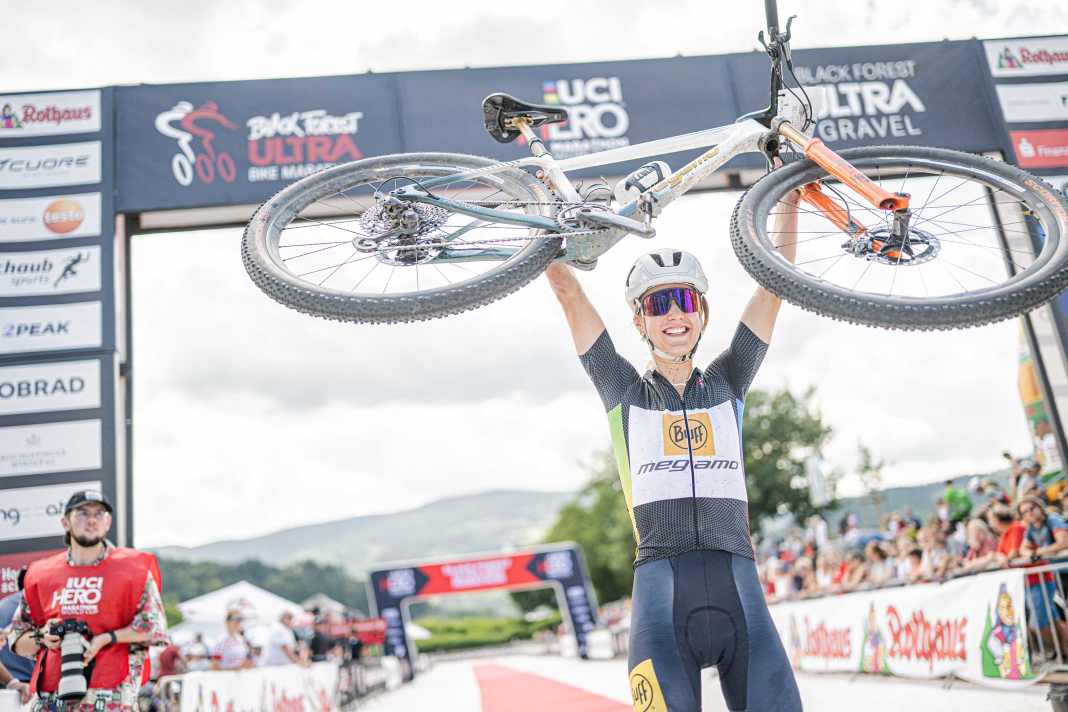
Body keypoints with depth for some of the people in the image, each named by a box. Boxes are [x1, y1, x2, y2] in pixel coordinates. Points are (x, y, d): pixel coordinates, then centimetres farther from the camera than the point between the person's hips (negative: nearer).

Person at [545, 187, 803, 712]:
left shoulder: (727, 383, 19)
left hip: (738, 583, 2)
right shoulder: (625, 391, 14)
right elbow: (568, 292, 12)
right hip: (661, 584, -1)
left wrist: (790, 197, 15)